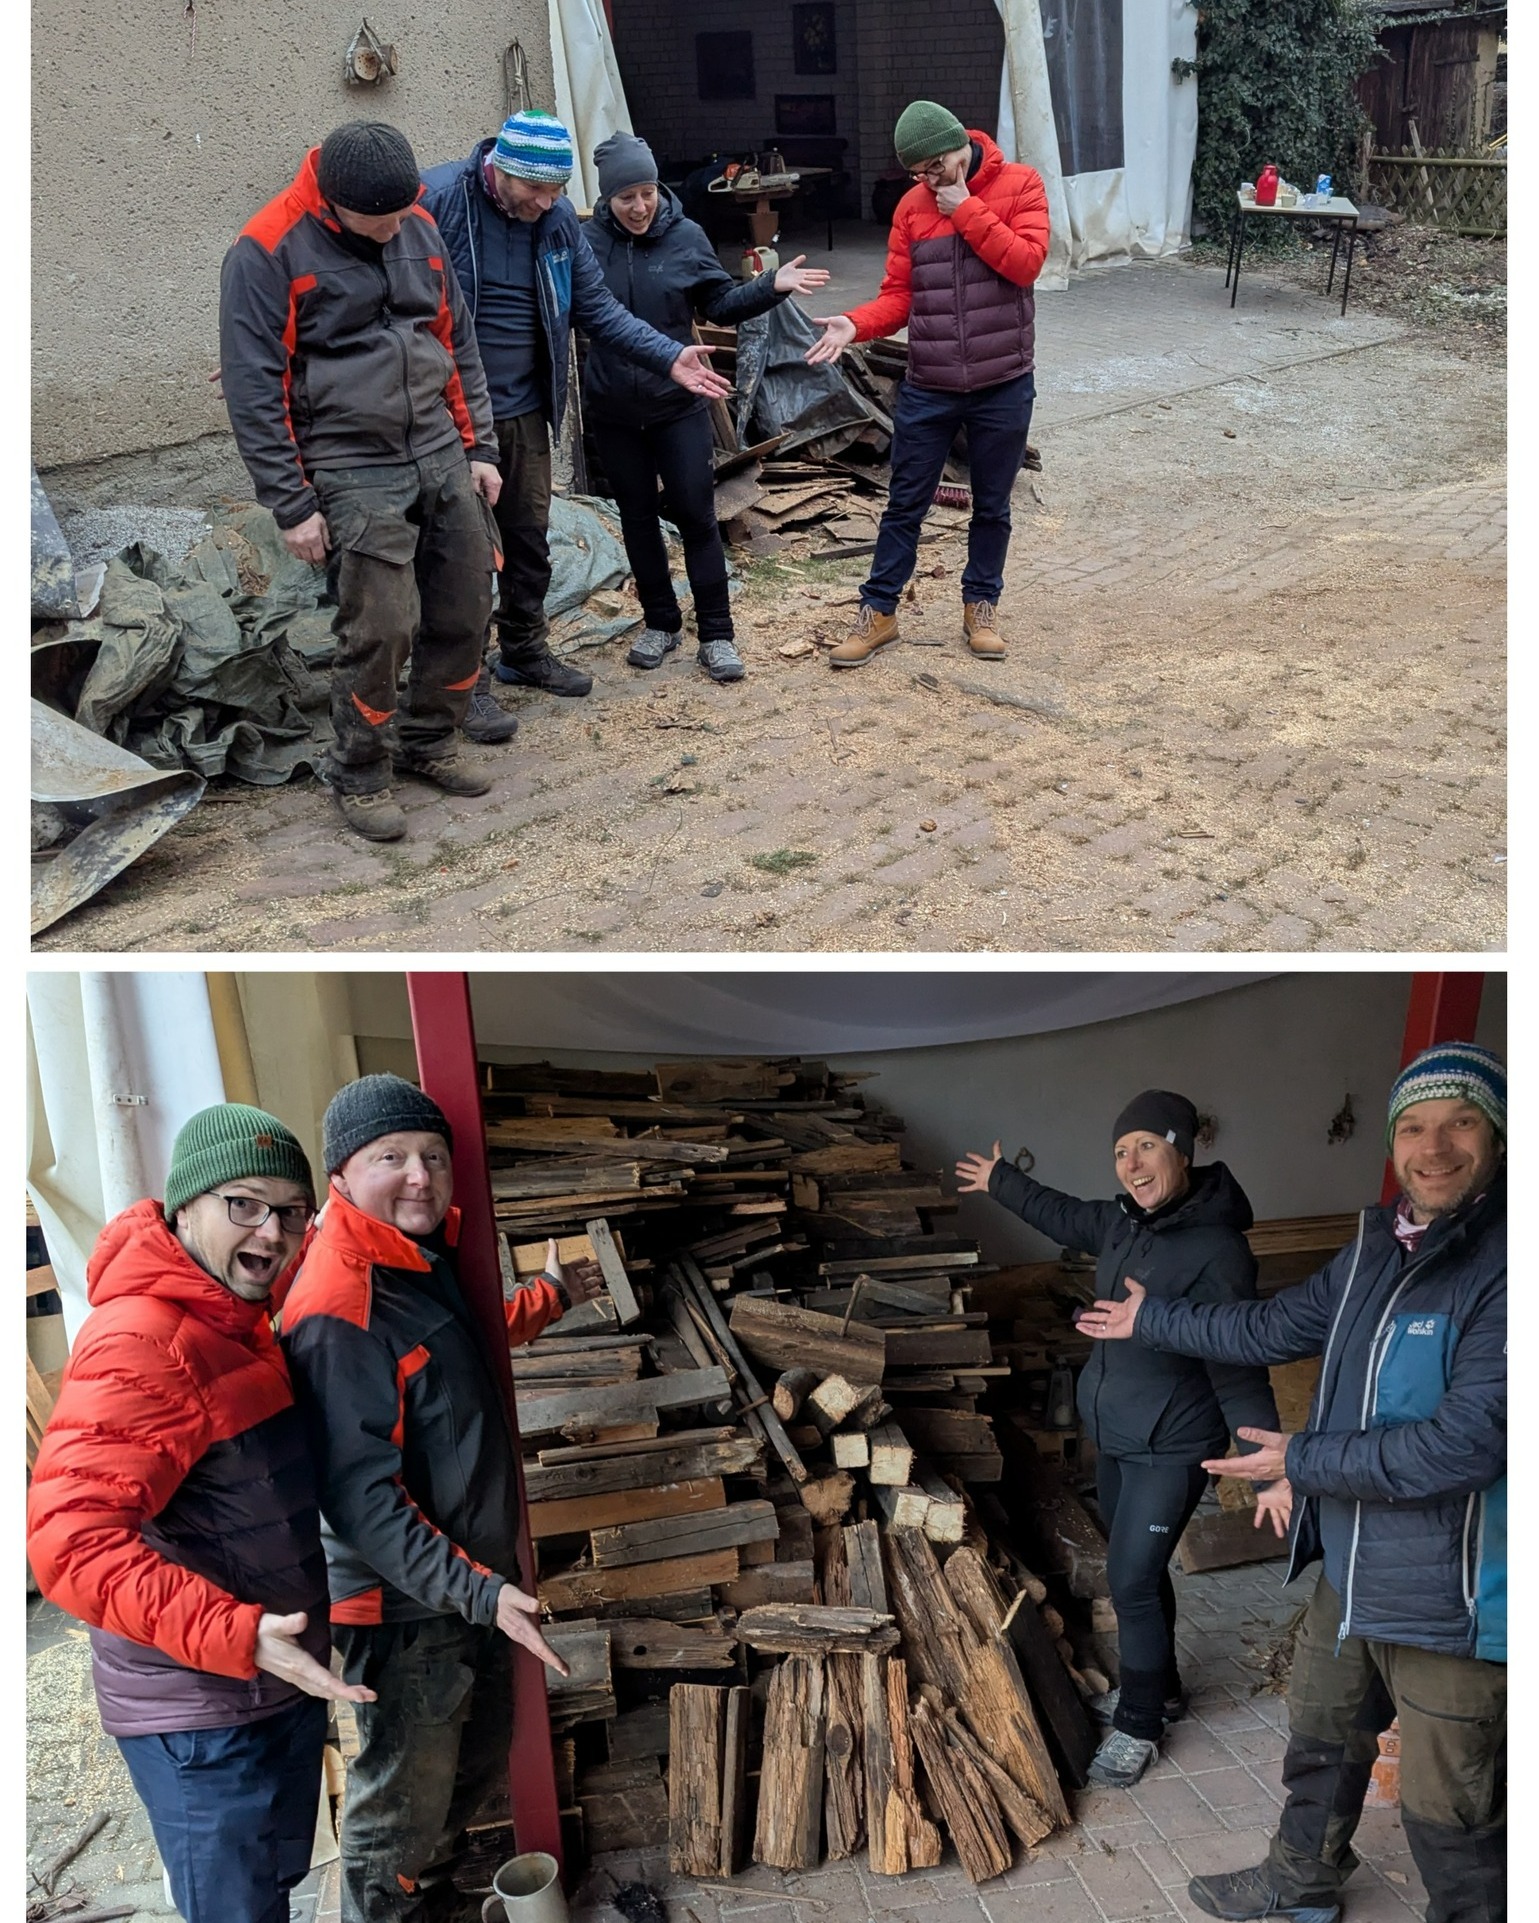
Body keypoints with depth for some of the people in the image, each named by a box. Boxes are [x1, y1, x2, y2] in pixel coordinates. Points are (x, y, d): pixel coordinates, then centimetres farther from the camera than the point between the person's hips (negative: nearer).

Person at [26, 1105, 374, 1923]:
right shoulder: (139, 1344, -27)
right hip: (201, 1711, -9)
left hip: (282, 1673, 9)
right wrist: (236, 1636, -40)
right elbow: (73, 1541, -33)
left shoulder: (240, 1318, 4)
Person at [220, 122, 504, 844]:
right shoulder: (269, 252, -10)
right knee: (380, 627, -10)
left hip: (444, 458, 6)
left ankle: (428, 742, 29)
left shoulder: (419, 230, 8)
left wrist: (478, 448, 13)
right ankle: (359, 777, 10)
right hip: (355, 472, -6)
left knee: (464, 610, 7)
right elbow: (254, 387, -11)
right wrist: (291, 506, -12)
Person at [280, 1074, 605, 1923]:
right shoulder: (337, 1308, -27)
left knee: (480, 1757, 26)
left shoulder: (430, 1255, 1)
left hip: (478, 1577, 9)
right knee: (404, 1801, 10)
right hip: (405, 1607, -9)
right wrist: (477, 1590, -31)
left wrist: (548, 1296, 32)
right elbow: (360, 1495, -28)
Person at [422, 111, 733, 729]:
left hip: (524, 410, 6)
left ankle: (526, 651, 35)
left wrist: (669, 356, -1)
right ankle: (468, 680, 11)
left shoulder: (557, 218, 3)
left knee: (529, 538, 17)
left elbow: (596, 307, 8)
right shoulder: (438, 199, -15)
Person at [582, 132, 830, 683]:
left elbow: (721, 304, 5)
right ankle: (660, 622, 26)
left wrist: (771, 285, -9)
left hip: (678, 404, -1)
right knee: (637, 516, 11)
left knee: (696, 516, 0)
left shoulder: (686, 237, -3)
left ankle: (715, 634, 9)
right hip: (612, 411, 1)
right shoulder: (587, 242, -5)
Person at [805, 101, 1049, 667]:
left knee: (991, 506, 11)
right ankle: (879, 610, 17)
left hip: (1003, 386, -2)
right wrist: (856, 324, -17)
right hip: (927, 387, 2)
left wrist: (967, 210, -16)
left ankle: (981, 605, 27)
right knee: (904, 503, 7)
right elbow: (898, 295, 1)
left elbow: (1026, 263, -16)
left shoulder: (1020, 185, -4)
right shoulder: (912, 206, 3)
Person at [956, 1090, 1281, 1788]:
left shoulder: (1216, 1251, -25)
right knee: (1136, 1570, 21)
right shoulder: (1126, 1221, -1)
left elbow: (1237, 1367, -28)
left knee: (1133, 1580, -2)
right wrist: (1000, 1181, 32)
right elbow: (1065, 1217, 21)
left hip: (1171, 1448, -8)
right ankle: (1158, 1688, 40)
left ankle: (1139, 1725, 18)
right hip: (1114, 1435, 8)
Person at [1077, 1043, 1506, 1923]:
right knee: (1322, 1737, 27)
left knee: (1450, 1815, 7)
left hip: (1450, 1598, -8)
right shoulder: (1380, 1247, 2)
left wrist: (1303, 1460, -17)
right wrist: (1152, 1320, 27)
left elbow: (1466, 1442, -28)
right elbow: (1276, 1326, 17)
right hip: (1351, 1572, 8)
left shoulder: (1501, 1265, -24)